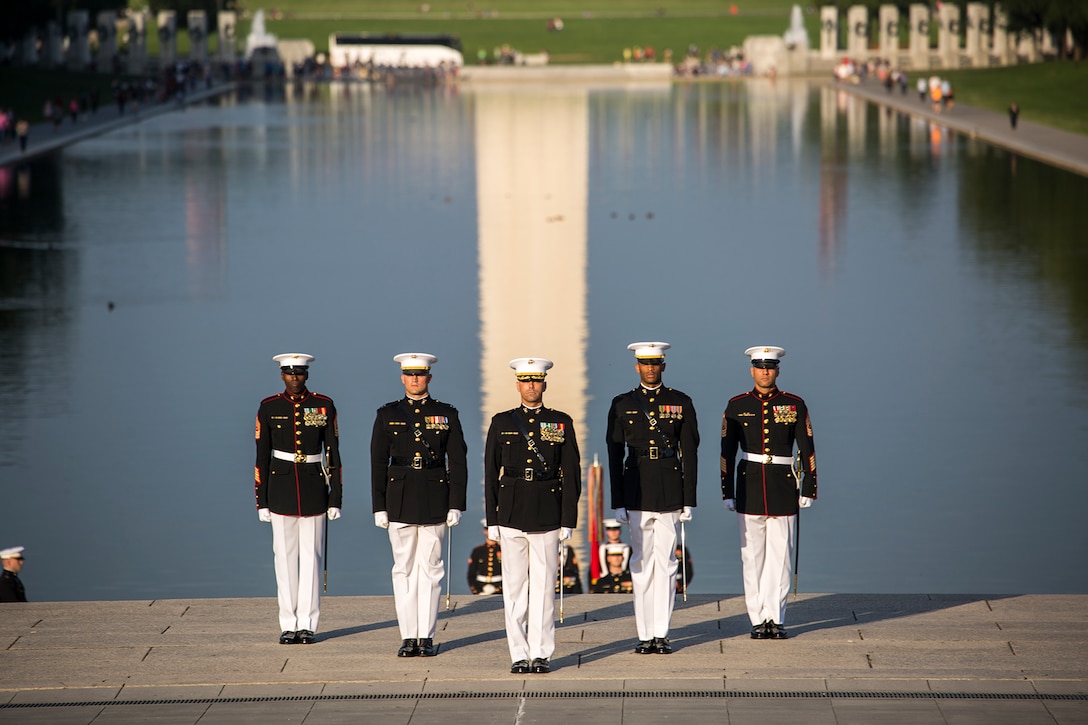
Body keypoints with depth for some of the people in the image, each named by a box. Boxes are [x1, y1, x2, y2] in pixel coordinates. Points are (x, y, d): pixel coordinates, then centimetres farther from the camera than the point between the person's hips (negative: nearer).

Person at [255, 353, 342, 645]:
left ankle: (307, 624, 6)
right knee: (285, 555, 2)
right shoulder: (268, 408, 1)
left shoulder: (324, 406, 0)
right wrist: (262, 500, -1)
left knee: (311, 555, 1)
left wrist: (335, 498, -2)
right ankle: (288, 625, 8)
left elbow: (333, 453, 2)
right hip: (281, 488, 0)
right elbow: (262, 456, 3)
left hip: (314, 488, 0)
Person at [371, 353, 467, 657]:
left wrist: (456, 505, -4)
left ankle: (427, 637, 4)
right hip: (400, 500, 1)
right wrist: (379, 507, 0)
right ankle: (408, 637, 7)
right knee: (404, 569, 2)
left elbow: (458, 462, 3)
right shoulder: (387, 415, 6)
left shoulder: (446, 414, 4)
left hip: (435, 500, -1)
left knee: (430, 569, 0)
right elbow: (378, 463, 5)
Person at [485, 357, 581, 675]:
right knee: (514, 586, 2)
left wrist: (568, 520, -3)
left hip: (547, 514, -1)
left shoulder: (561, 423, 5)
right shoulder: (502, 423, 7)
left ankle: (541, 654, 5)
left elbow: (571, 473, 3)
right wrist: (491, 520, 2)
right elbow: (491, 474, 7)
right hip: (511, 514, 1)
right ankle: (519, 654, 7)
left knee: (544, 585, 0)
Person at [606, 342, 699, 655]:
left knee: (665, 562, -1)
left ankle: (662, 634, 3)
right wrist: (618, 502, 0)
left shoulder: (681, 403, 4)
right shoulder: (622, 405, 5)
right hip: (636, 492, 1)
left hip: (670, 489, -1)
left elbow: (690, 453, 4)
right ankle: (646, 635, 6)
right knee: (642, 562, 2)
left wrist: (689, 500, -1)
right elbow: (614, 455, 5)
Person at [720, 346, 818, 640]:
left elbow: (807, 449, 5)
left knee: (780, 555, -2)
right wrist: (727, 493, 2)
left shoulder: (795, 405, 3)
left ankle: (776, 619, 4)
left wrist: (808, 490, 0)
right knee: (752, 556, 1)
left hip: (783, 487, 0)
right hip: (749, 487, 1)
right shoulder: (737, 406, 5)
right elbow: (727, 452, 6)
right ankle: (758, 620, 7)